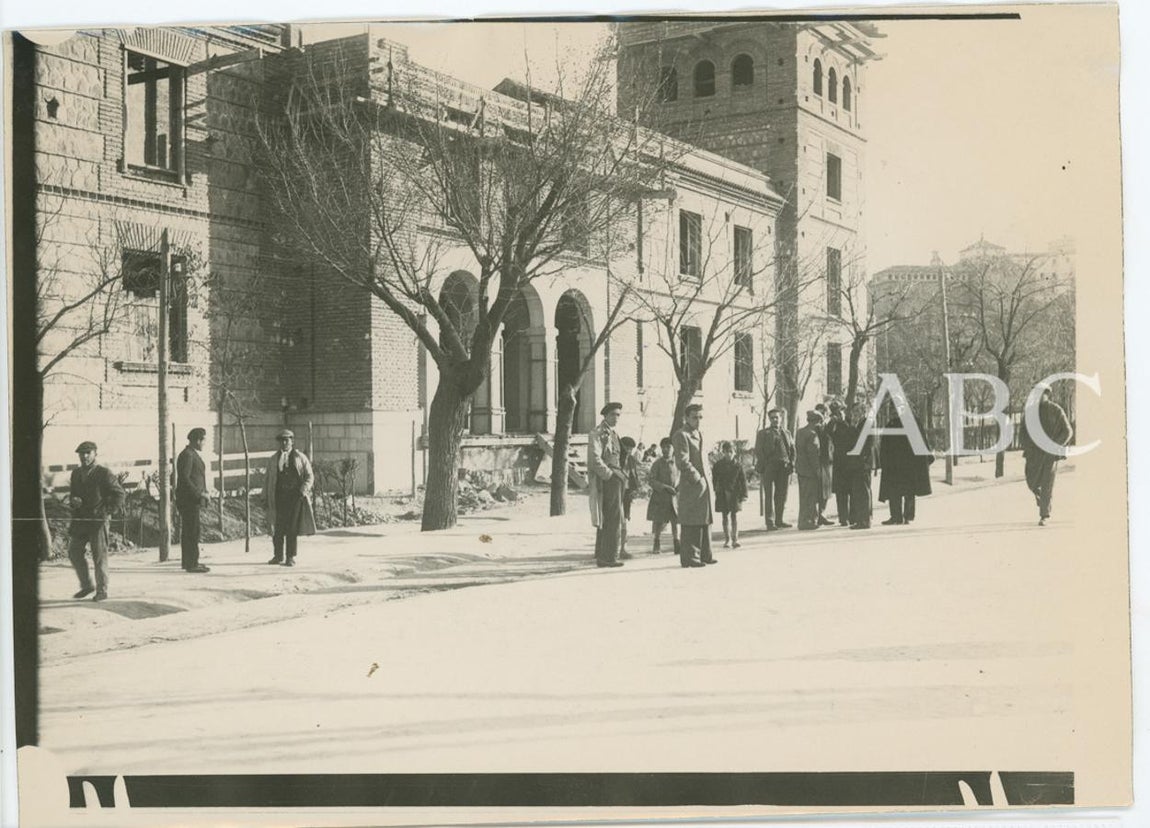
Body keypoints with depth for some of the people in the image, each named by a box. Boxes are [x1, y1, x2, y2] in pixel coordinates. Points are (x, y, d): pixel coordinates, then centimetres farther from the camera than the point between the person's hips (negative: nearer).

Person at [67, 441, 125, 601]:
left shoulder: (104, 473, -5)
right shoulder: (76, 473, 14)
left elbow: (119, 494, -4)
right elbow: (72, 494, 22)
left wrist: (109, 512, -12)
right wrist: (73, 500, -2)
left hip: (98, 520, -6)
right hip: (80, 519, 6)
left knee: (99, 556, -3)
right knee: (74, 553, 6)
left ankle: (102, 590, 6)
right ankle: (86, 585, 21)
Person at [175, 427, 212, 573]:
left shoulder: (192, 454, 18)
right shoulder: (187, 455, -14)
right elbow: (184, 478, -20)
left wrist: (202, 492, 17)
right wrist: (199, 493, -19)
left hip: (193, 498, 10)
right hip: (189, 499, -10)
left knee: (189, 530, 14)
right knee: (192, 531, -10)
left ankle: (188, 561, 21)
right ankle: (191, 564, -11)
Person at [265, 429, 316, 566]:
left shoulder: (300, 458, 7)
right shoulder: (273, 459, 13)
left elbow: (309, 476, 6)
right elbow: (268, 479, 14)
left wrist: (303, 491, -7)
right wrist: (266, 497, 6)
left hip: (295, 497, -2)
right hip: (279, 497, 2)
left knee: (293, 528, -1)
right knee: (278, 527, 1)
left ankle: (291, 557, 6)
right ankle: (278, 555, 14)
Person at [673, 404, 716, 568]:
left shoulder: (699, 434, 19)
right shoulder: (681, 435, -10)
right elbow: (682, 462, -17)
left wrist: (707, 477, 13)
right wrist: (697, 479, -17)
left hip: (705, 484, 9)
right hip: (691, 486, -9)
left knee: (705, 521, 12)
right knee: (691, 523, -6)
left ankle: (704, 555, 19)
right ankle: (689, 557, -1)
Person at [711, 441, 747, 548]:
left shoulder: (738, 465, -1)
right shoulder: (718, 465, 1)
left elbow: (743, 480, 1)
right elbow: (714, 479, 6)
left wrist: (743, 494, -4)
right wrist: (714, 491, 0)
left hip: (734, 493, -1)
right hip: (722, 494, 1)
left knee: (734, 516, 3)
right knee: (725, 516, 6)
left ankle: (735, 539, 9)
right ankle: (727, 539, 12)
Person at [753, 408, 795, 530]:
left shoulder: (786, 433, 19)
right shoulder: (763, 433, 7)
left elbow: (792, 449, 17)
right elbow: (758, 451, 0)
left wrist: (791, 464, 3)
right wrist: (762, 468, -10)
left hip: (784, 467, 4)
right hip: (769, 467, -4)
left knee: (781, 495, 6)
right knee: (769, 495, -5)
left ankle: (779, 520, 14)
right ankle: (770, 522, -4)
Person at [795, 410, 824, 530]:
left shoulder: (800, 432, 12)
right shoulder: (812, 434, -16)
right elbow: (813, 453, -19)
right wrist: (817, 469, -14)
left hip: (801, 468, 9)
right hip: (810, 470, -9)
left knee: (804, 496, 15)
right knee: (810, 497, -3)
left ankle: (803, 521, 21)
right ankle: (806, 521, -2)